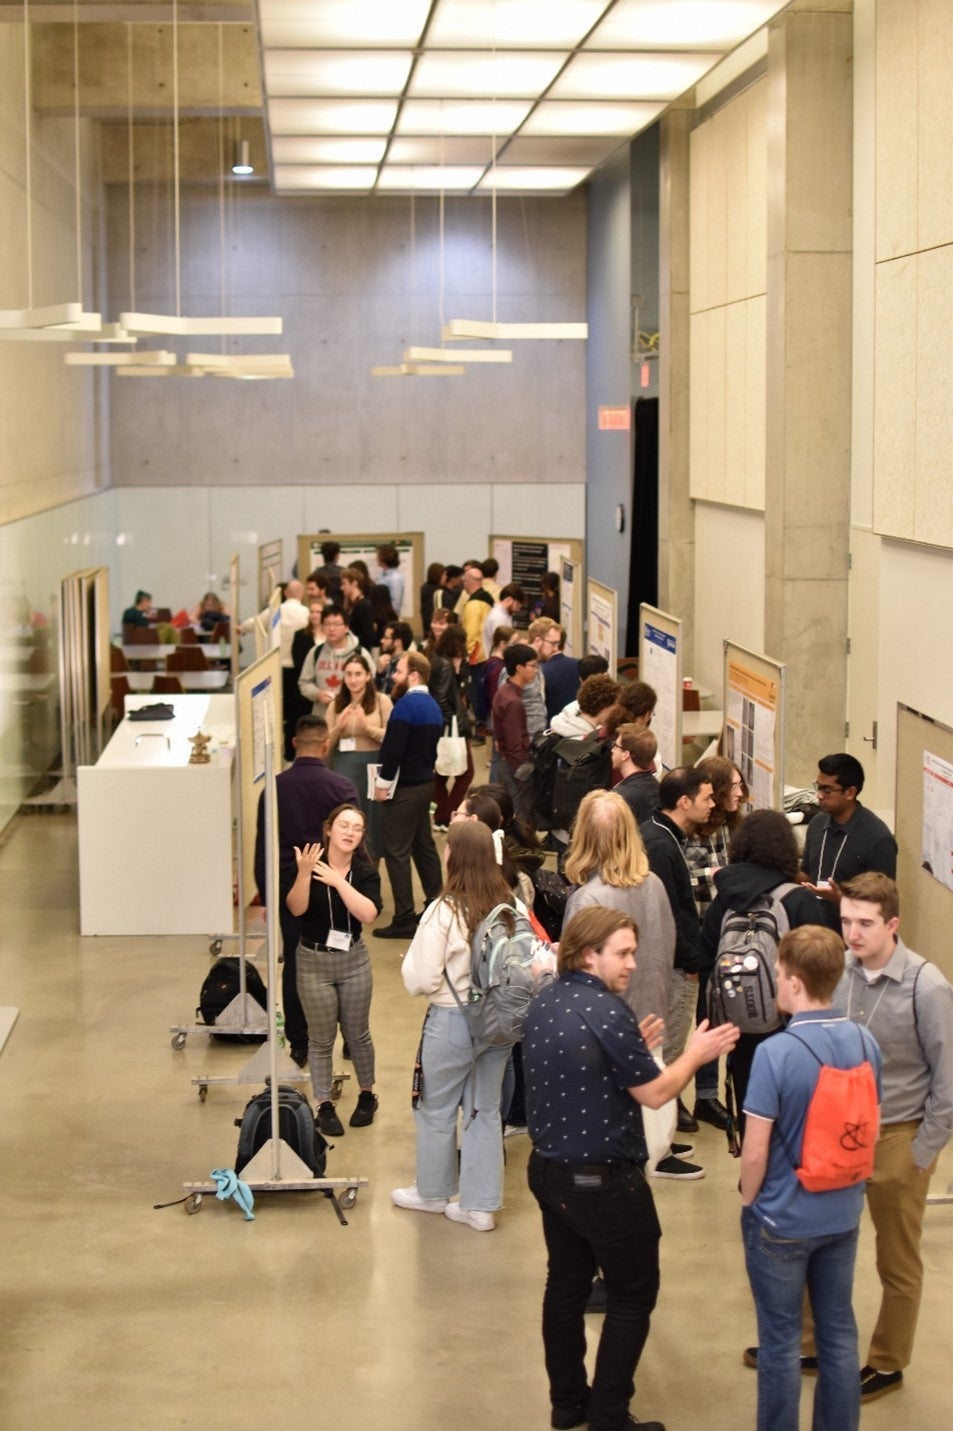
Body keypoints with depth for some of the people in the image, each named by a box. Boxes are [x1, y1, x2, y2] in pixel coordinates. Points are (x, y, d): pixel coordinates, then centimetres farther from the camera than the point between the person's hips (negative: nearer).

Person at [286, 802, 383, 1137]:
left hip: (354, 960, 2)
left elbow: (368, 913, -23)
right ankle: (324, 1106, 18)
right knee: (321, 1038, 7)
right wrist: (304, 874, -40)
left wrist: (338, 880, -28)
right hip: (313, 961, -2)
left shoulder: (365, 872, -7)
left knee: (357, 1034, 13)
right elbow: (296, 908, -24)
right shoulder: (311, 862, -12)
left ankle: (367, 1095, 32)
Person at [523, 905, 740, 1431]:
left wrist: (631, 1048, 14)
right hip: (604, 1181, -8)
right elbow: (654, 1093, -15)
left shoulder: (543, 1004, 3)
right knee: (632, 1295, 7)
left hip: (548, 1170, 8)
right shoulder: (606, 1011, -22)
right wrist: (695, 1054, -1)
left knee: (566, 1285, 18)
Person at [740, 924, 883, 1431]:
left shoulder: (776, 1053, -24)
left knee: (781, 1341, 10)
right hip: (844, 1214, 5)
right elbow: (871, 1133, 6)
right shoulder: (865, 1043, -7)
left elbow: (755, 1152, -19)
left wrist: (748, 1201, -1)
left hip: (783, 1219, -5)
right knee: (838, 1332, 17)